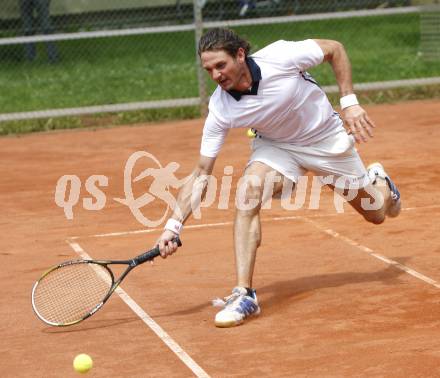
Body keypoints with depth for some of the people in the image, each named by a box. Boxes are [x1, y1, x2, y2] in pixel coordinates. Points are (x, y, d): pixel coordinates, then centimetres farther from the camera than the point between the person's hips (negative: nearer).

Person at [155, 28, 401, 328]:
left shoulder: (280, 56, -33)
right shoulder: (220, 110, -25)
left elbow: (335, 49, -15)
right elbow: (201, 174, -19)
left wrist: (349, 102, -22)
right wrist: (175, 224, -29)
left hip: (327, 138, 0)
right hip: (276, 146, 0)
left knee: (376, 213, 10)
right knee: (250, 190, -31)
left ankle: (377, 179, 50)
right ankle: (244, 294, -29)